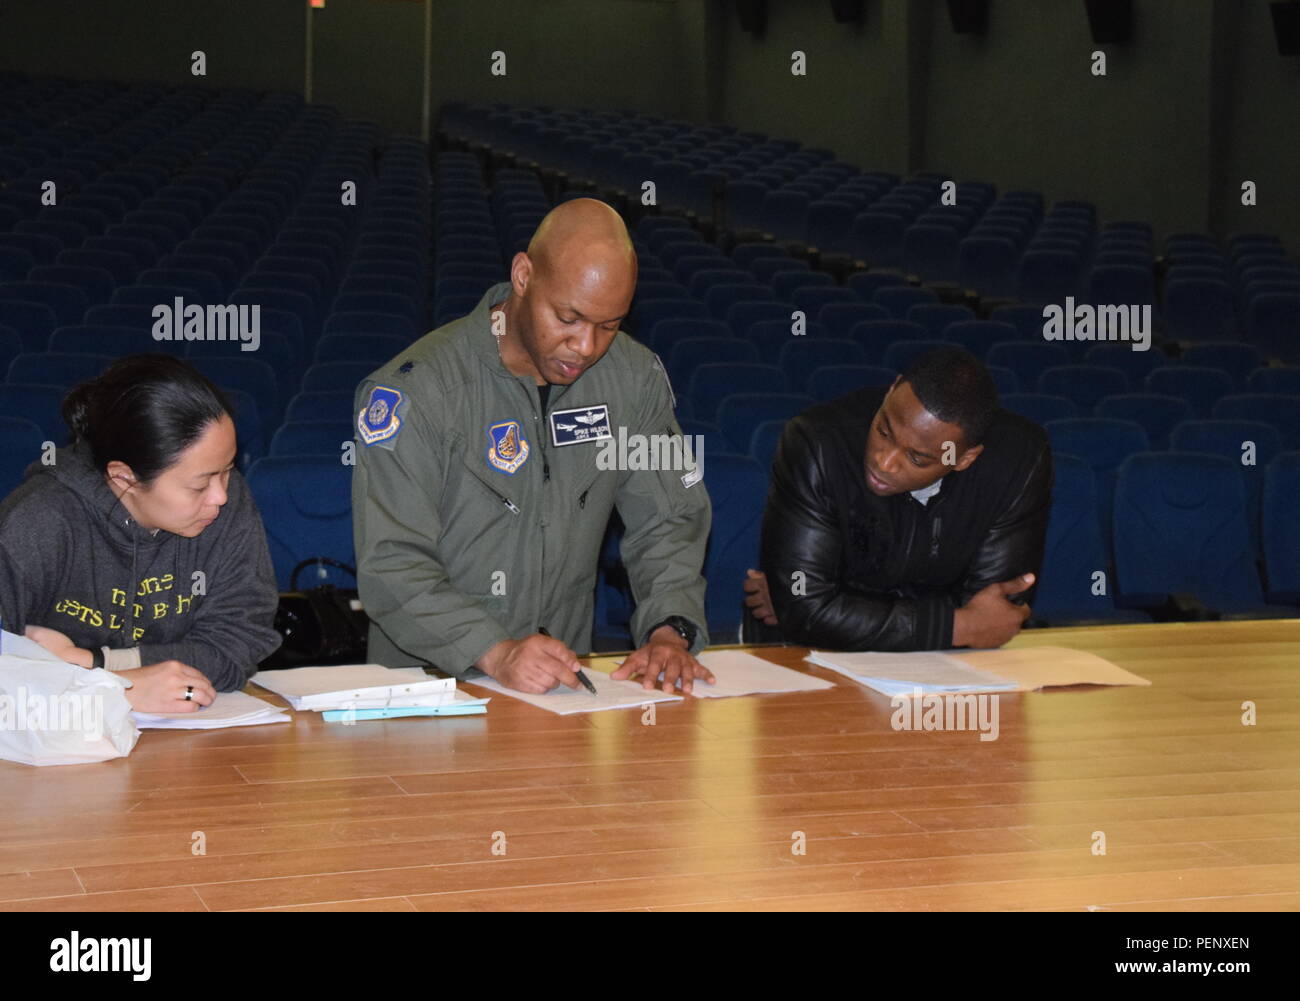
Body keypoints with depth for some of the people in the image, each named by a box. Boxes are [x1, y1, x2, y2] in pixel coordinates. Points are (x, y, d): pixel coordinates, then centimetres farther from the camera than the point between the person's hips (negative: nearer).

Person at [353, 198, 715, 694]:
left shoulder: (634, 376, 3)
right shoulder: (415, 391, -13)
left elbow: (669, 522, 7)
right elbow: (391, 563, -17)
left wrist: (669, 632, -11)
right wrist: (496, 653, -31)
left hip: (566, 680, 3)